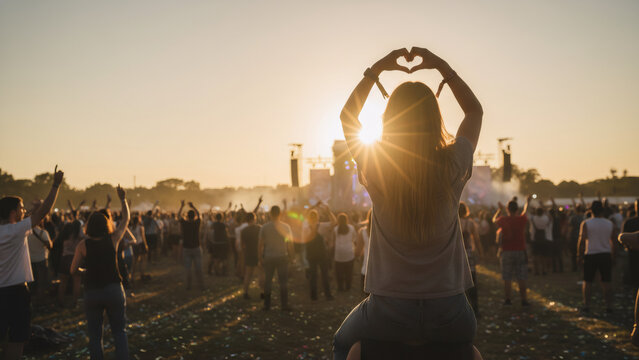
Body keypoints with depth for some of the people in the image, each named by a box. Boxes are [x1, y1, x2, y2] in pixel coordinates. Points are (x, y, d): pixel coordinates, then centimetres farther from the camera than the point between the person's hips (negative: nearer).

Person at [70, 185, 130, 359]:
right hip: (114, 289, 0)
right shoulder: (113, 239, -4)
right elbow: (126, 219, 10)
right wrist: (123, 199, 21)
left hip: (92, 292, 0)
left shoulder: (83, 245, -5)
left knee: (94, 335, 11)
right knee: (119, 332, 9)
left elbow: (73, 270, -1)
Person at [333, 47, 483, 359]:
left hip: (389, 314, -1)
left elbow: (347, 116, 11)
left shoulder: (375, 169, -11)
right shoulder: (453, 166, -9)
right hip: (447, 315, 2)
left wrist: (376, 69, 10)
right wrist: (442, 66, 10)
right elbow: (475, 110, 12)